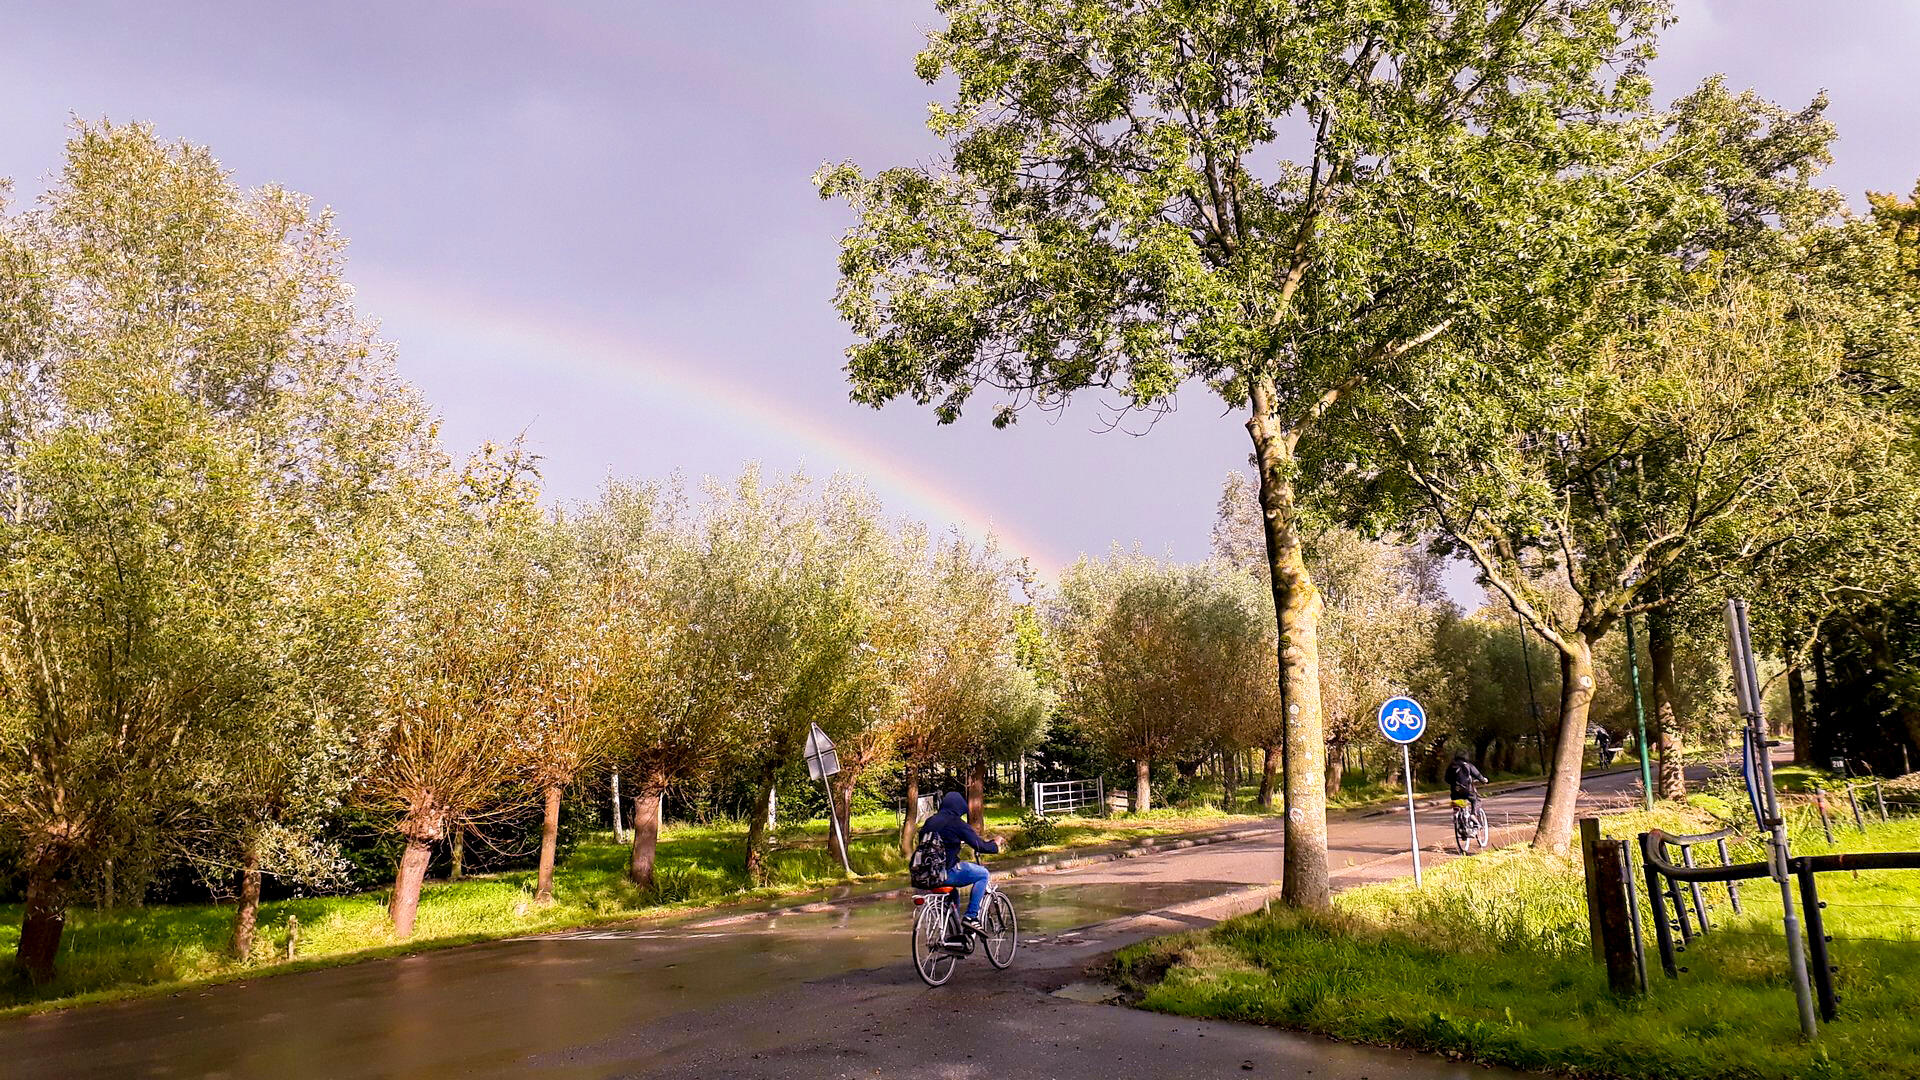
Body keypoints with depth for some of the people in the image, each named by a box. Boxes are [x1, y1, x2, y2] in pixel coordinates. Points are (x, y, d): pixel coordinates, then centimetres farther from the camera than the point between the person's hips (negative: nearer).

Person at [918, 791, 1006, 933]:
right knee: (983, 874, 8)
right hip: (947, 872, -8)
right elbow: (980, 846, -9)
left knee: (952, 893, 36)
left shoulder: (930, 821, 12)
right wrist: (995, 843, 13)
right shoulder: (956, 823, -9)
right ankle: (971, 917, 1)